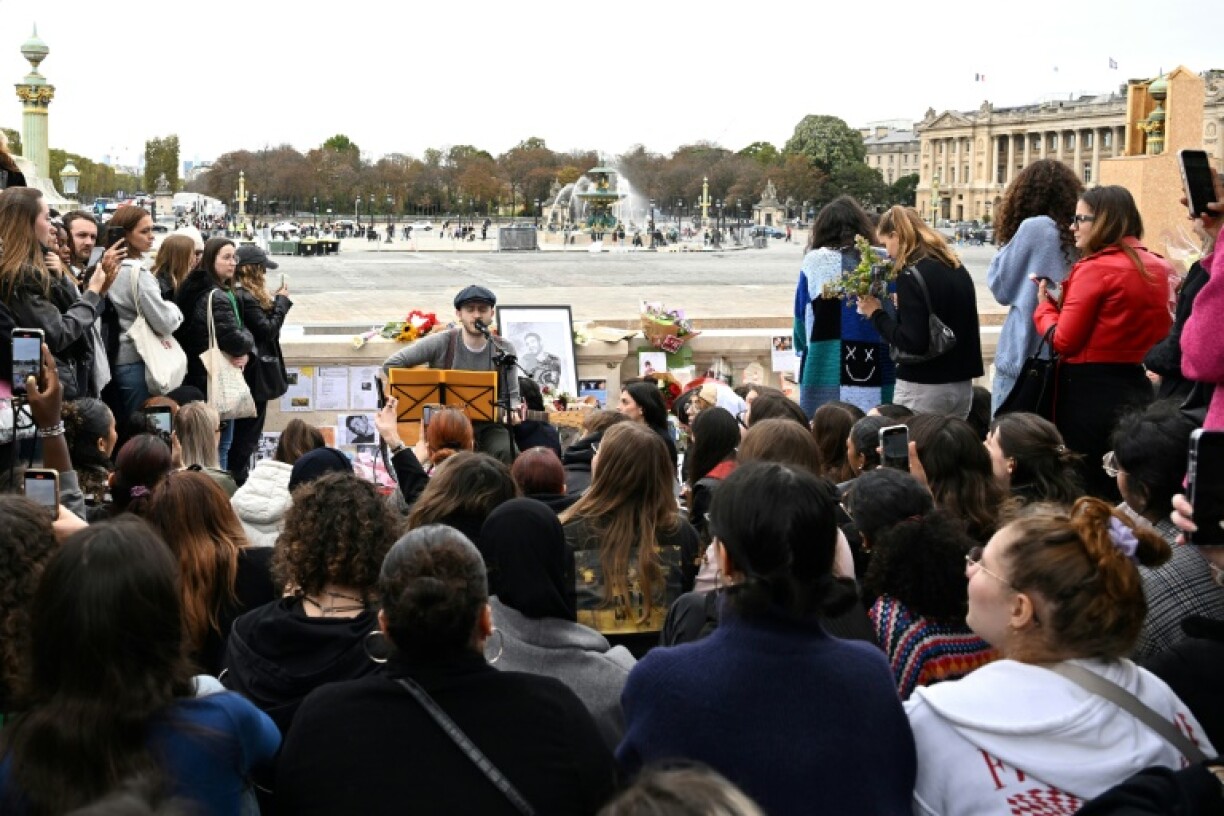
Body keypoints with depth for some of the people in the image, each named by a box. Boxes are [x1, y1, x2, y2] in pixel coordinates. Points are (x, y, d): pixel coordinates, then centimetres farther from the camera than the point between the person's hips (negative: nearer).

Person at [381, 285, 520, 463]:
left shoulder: (504, 349, 3)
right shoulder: (441, 343, -6)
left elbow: (511, 394, 10)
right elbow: (391, 364, -8)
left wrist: (512, 412, -14)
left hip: (488, 426, 2)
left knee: (508, 452, -28)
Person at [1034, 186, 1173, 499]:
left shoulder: (1094, 268, -15)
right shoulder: (1156, 268, 7)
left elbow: (1064, 341, -14)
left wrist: (1045, 305, 5)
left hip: (1089, 393, -8)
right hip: (1136, 387, 8)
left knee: (1083, 488, 2)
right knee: (1124, 488, 15)